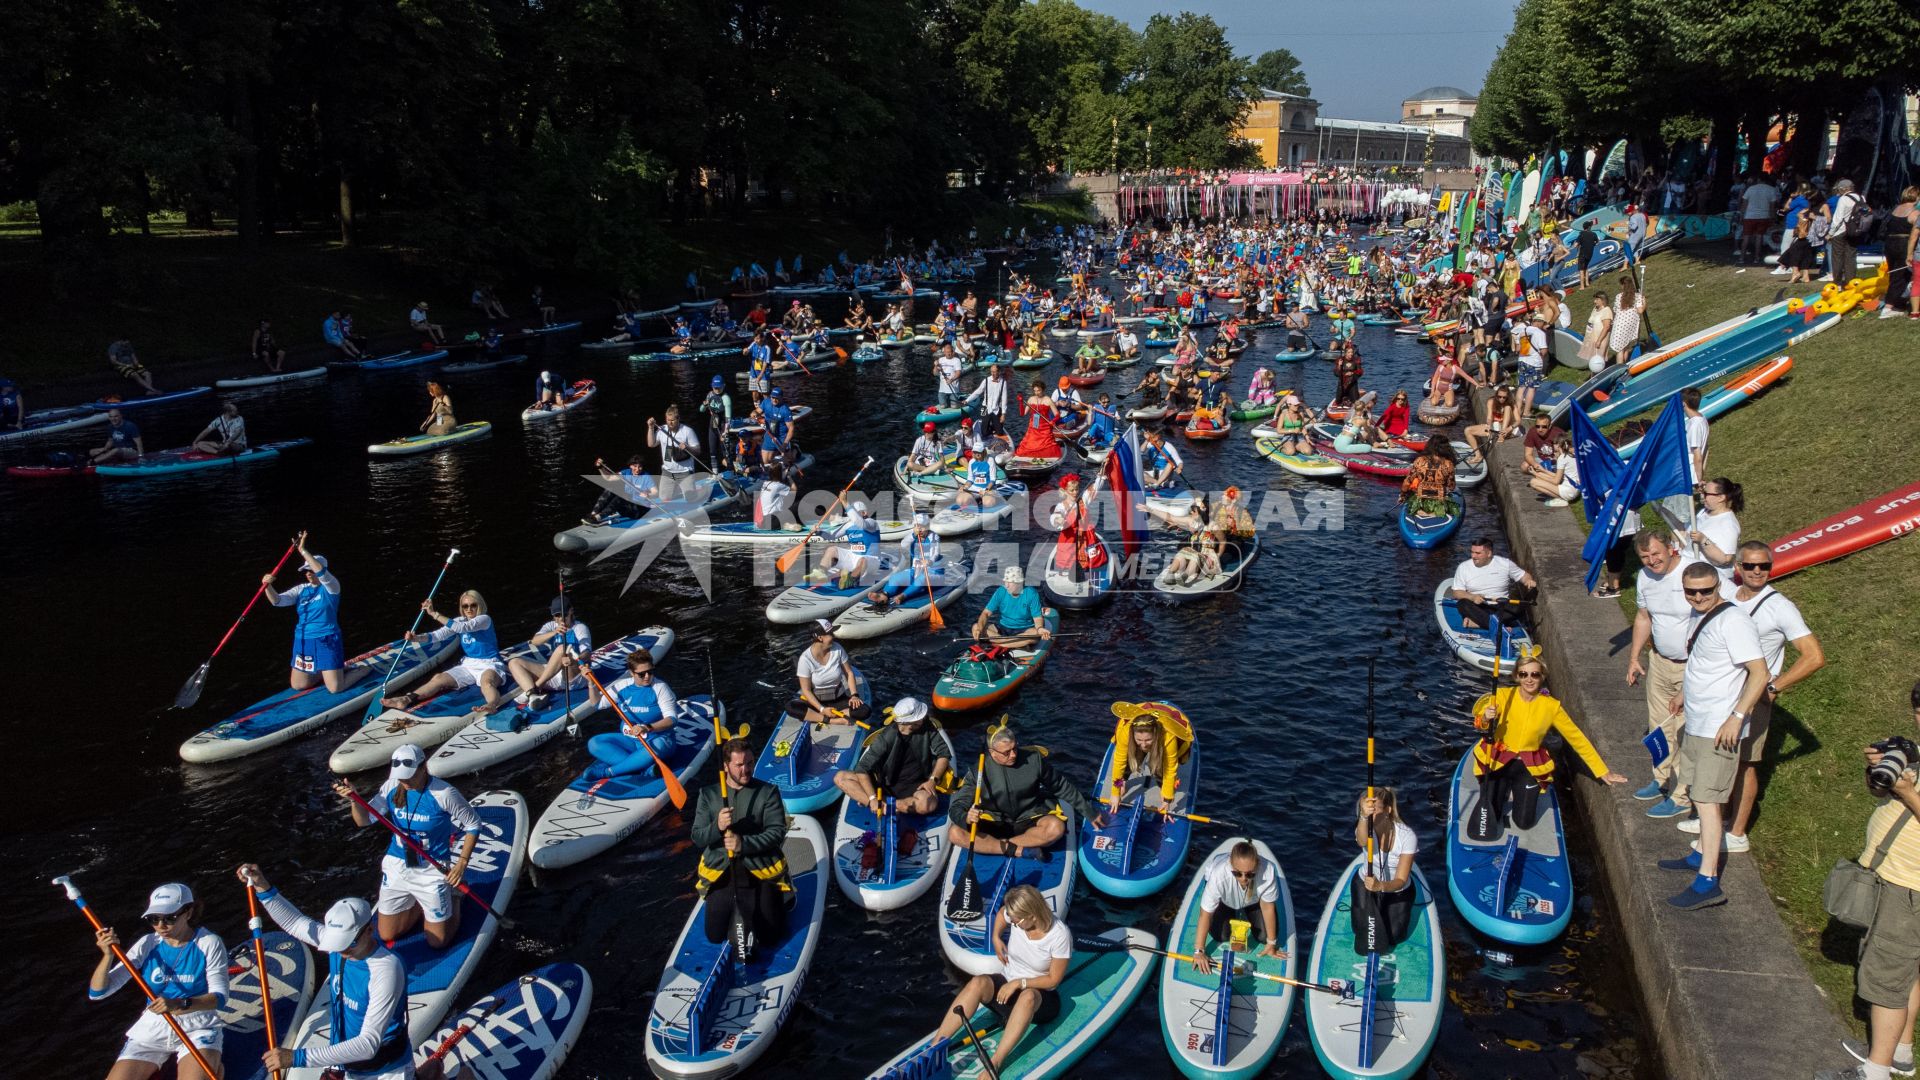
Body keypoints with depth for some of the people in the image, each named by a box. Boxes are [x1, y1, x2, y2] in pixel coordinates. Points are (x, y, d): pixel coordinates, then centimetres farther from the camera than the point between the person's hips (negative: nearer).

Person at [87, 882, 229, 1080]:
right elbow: (97, 993, -2)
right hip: (152, 1026, 4)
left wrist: (180, 1004, -31)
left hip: (197, 1026, -3)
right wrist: (108, 955, -20)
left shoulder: (209, 943, -9)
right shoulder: (148, 944, -1)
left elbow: (219, 996, -14)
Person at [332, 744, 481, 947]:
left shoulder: (444, 793, -23)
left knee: (437, 942, 7)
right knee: (386, 936, 15)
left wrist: (462, 862, -19)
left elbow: (473, 825, -12)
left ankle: (454, 896, 32)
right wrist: (354, 800, -21)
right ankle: (421, 904, 39)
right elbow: (363, 821, -1)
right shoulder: (392, 787, -9)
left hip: (431, 871, -4)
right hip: (396, 867, 5)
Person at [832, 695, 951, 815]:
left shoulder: (927, 729, -9)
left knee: (929, 804, -38)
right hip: (886, 783, 1)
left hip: (914, 787, -1)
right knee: (840, 777, -19)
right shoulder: (886, 737, -15)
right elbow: (862, 768, -19)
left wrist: (933, 780, -18)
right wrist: (873, 798, -30)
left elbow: (943, 754, -2)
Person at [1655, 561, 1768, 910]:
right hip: (1695, 722, 9)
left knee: (1706, 799, -9)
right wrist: (1684, 692, 32)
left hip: (1719, 728, -9)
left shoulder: (1733, 622, -21)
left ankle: (1708, 882, -8)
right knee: (1698, 791, 19)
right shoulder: (1697, 615, 8)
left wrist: (1737, 717, -27)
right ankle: (1702, 855, 34)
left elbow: (1759, 673, -24)